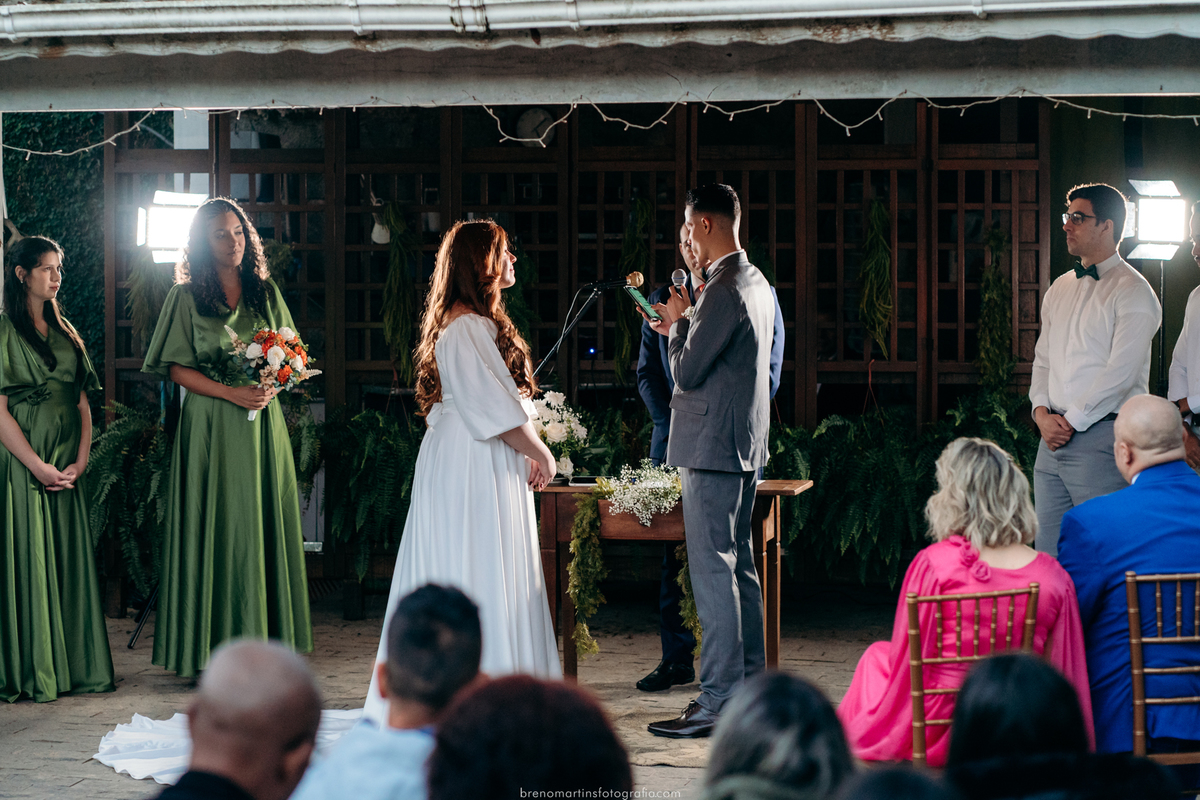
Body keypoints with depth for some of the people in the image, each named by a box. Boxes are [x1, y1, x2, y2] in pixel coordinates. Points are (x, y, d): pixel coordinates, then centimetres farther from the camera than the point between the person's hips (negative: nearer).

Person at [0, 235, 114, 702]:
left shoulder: (64, 334, 15)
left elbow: (83, 404, 13)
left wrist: (80, 461, -2)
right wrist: (38, 466, -16)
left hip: (67, 467, 6)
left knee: (70, 561, 6)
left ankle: (76, 667, 11)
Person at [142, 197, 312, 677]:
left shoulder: (266, 292, 12)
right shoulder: (187, 296, 1)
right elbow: (176, 368, -3)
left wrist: (271, 385, -8)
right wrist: (230, 392, -15)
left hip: (262, 425, 4)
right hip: (211, 425, -3)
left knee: (264, 524, 2)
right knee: (215, 526, -4)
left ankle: (263, 641, 6)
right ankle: (213, 650, -3)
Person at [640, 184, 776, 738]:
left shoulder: (723, 288, -18)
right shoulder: (755, 282, 13)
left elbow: (687, 373, -18)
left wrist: (677, 322, -2)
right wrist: (682, 329, 18)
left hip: (712, 447, -10)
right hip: (744, 444, 10)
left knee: (713, 571, -9)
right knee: (739, 567, 15)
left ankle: (718, 702, -9)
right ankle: (750, 684, 21)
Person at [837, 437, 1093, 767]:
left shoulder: (933, 565, -19)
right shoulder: (1053, 577, -11)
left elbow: (908, 659, -9)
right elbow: (1065, 672, -4)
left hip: (939, 739, -3)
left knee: (877, 656, 30)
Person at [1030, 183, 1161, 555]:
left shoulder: (1131, 291, -6)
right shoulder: (1060, 289, 18)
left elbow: (1120, 372, -14)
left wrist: (1070, 421, -12)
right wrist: (1042, 413, 1)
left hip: (1100, 437, -7)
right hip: (1053, 439, 8)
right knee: (1048, 550, 7)